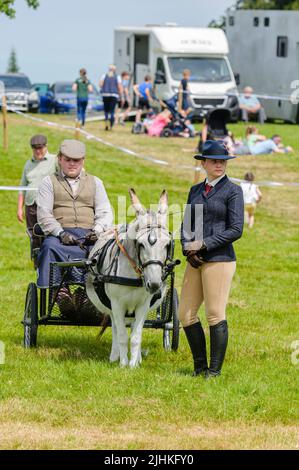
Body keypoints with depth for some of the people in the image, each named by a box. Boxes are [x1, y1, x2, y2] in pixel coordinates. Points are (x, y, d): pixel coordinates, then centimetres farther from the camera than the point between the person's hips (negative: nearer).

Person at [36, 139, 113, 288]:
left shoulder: (95, 182, 24)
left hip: (88, 235, 2)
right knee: (50, 246, -37)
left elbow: (105, 212, 14)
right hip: (59, 235, -1)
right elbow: (44, 214, 4)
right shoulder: (49, 182, 17)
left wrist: (97, 231, -9)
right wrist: (60, 233, -14)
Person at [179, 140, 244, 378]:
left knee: (215, 315, -4)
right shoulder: (195, 190, 15)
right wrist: (188, 248, -5)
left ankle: (215, 370, 4)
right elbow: (186, 224, 14)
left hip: (219, 259, -7)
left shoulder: (232, 191, -4)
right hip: (195, 261, 7)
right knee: (186, 314, 6)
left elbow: (235, 230, -10)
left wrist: (204, 244, -14)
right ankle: (200, 366, 16)